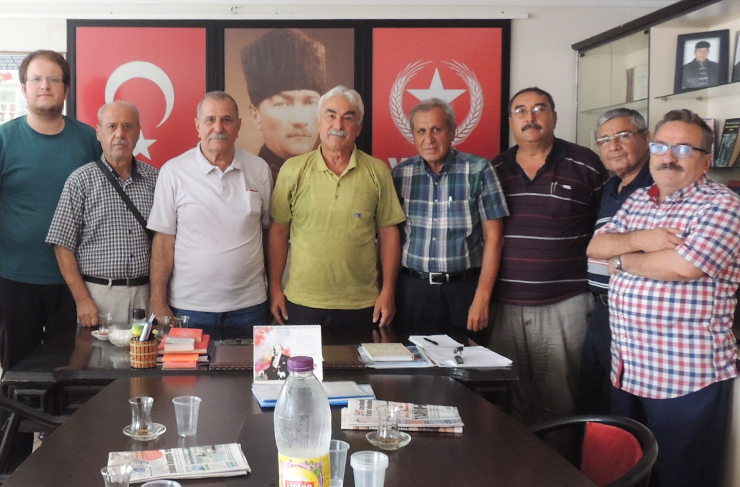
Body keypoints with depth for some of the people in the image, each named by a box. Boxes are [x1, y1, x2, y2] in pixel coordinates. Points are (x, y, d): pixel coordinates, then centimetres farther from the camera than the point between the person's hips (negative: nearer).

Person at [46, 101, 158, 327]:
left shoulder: (154, 179, 7)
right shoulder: (81, 180, 0)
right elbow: (63, 245, -3)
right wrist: (83, 300, -10)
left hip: (146, 292, 2)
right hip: (98, 294, -2)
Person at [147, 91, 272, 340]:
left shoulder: (259, 169, 4)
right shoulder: (173, 171, -3)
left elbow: (270, 230, 10)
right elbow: (164, 239, -2)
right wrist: (158, 303, -5)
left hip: (249, 305, 2)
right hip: (190, 306, -2)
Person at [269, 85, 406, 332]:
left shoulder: (378, 172, 1)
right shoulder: (293, 170, 1)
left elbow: (388, 233, 3)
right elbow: (279, 231, 4)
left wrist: (388, 291, 0)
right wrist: (275, 287, 2)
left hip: (362, 305, 0)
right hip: (302, 302, 0)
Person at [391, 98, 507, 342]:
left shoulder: (478, 171, -3)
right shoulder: (401, 173, 4)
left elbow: (493, 236, -4)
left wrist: (482, 298, -9)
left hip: (464, 287, -1)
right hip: (413, 288, 2)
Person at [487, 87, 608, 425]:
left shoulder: (586, 165, 0)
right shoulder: (494, 171, 9)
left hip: (565, 305, -3)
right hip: (504, 305, 3)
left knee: (559, 402, 1)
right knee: (507, 400, 10)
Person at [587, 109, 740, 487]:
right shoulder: (638, 201, 13)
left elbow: (683, 265, -25)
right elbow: (595, 246, 8)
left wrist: (623, 260, -9)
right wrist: (639, 239, -12)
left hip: (687, 378, -7)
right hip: (627, 370, 7)